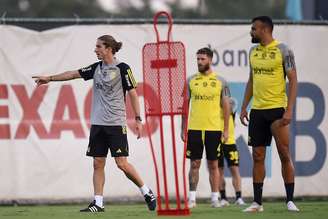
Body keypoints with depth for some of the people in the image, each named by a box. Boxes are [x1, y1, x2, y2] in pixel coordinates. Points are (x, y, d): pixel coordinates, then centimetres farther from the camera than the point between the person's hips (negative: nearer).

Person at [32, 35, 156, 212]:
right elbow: (73, 74, 14)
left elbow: (133, 94, -6)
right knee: (98, 163, 3)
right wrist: (50, 78, 11)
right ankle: (98, 203, 6)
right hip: (97, 123, 6)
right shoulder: (96, 68, 10)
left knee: (122, 163, -9)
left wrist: (138, 119, -8)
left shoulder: (122, 68, -6)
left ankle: (147, 193, 6)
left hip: (116, 124, -6)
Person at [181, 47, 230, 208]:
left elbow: (225, 106, 6)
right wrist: (183, 129, 5)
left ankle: (215, 198, 7)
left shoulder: (220, 81, 4)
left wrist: (226, 130, 1)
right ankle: (192, 198, 5)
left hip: (214, 128, -1)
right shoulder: (191, 80, 7)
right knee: (194, 163, 2)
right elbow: (185, 105, 9)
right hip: (194, 128, 1)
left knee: (213, 164, 3)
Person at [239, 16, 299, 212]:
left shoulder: (283, 50, -7)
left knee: (285, 155, -5)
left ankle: (290, 200, 1)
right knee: (258, 157, 5)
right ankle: (257, 202, 8)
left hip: (277, 108, -6)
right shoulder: (253, 51, 12)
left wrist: (289, 110, -17)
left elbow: (293, 81, -9)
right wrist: (244, 107, 14)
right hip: (257, 110, 6)